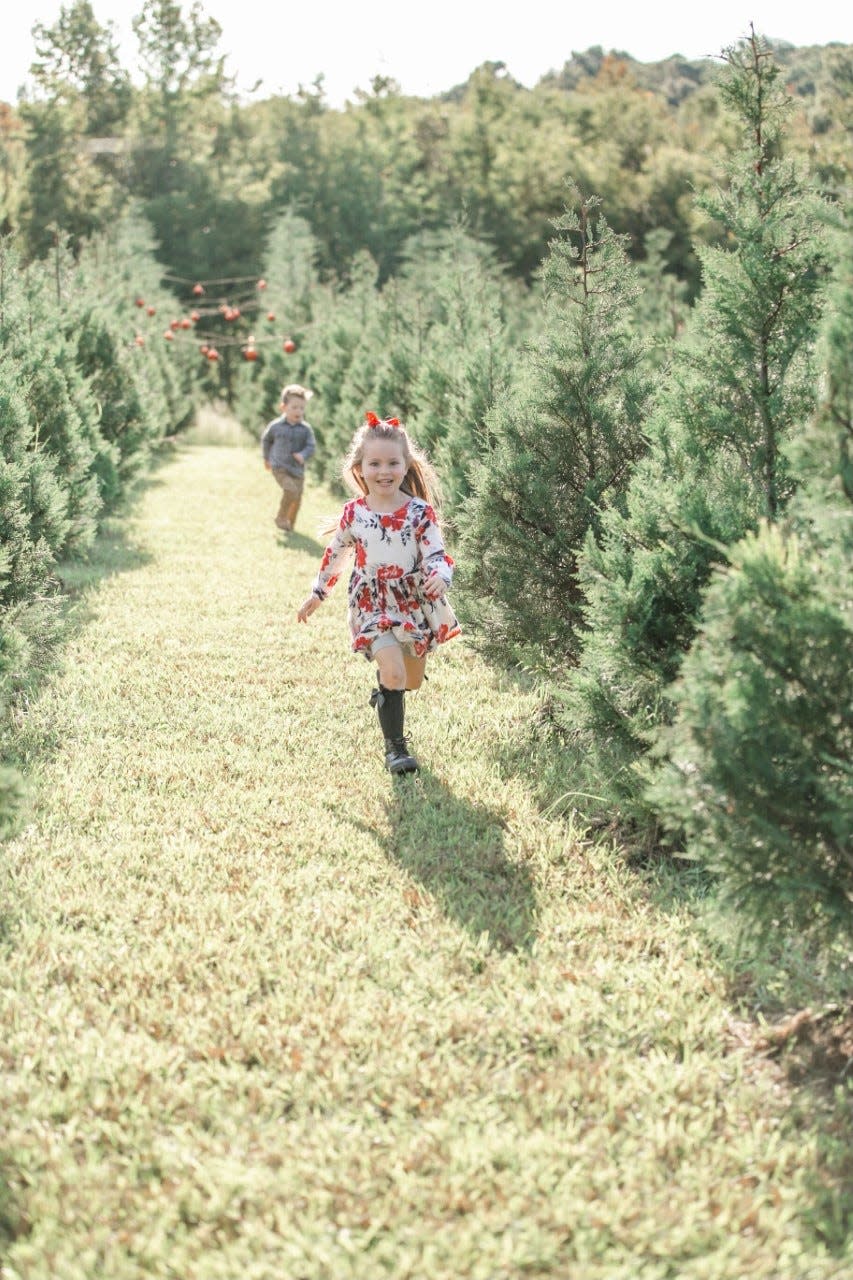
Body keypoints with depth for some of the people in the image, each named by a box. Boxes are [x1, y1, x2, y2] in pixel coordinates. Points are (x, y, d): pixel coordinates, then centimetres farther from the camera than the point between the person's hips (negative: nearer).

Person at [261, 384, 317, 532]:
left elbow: (312, 446, -8)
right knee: (291, 490, -24)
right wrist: (267, 458, 23)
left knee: (297, 499, 7)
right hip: (280, 468, -3)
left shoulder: (305, 429, -3)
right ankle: (281, 517, -4)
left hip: (298, 470, 3)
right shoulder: (276, 426, -3)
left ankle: (290, 524, 28)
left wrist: (303, 455, -29)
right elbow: (266, 439, 15)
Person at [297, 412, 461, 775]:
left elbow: (436, 555, -13)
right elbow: (334, 555, 9)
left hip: (417, 604, 2)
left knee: (412, 681, 15)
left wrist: (439, 576, -36)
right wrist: (317, 594, 17)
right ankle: (394, 746, -5)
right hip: (374, 605, -1)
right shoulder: (354, 513, -6)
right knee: (394, 672, -19)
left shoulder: (420, 511, -10)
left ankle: (385, 691, 51)